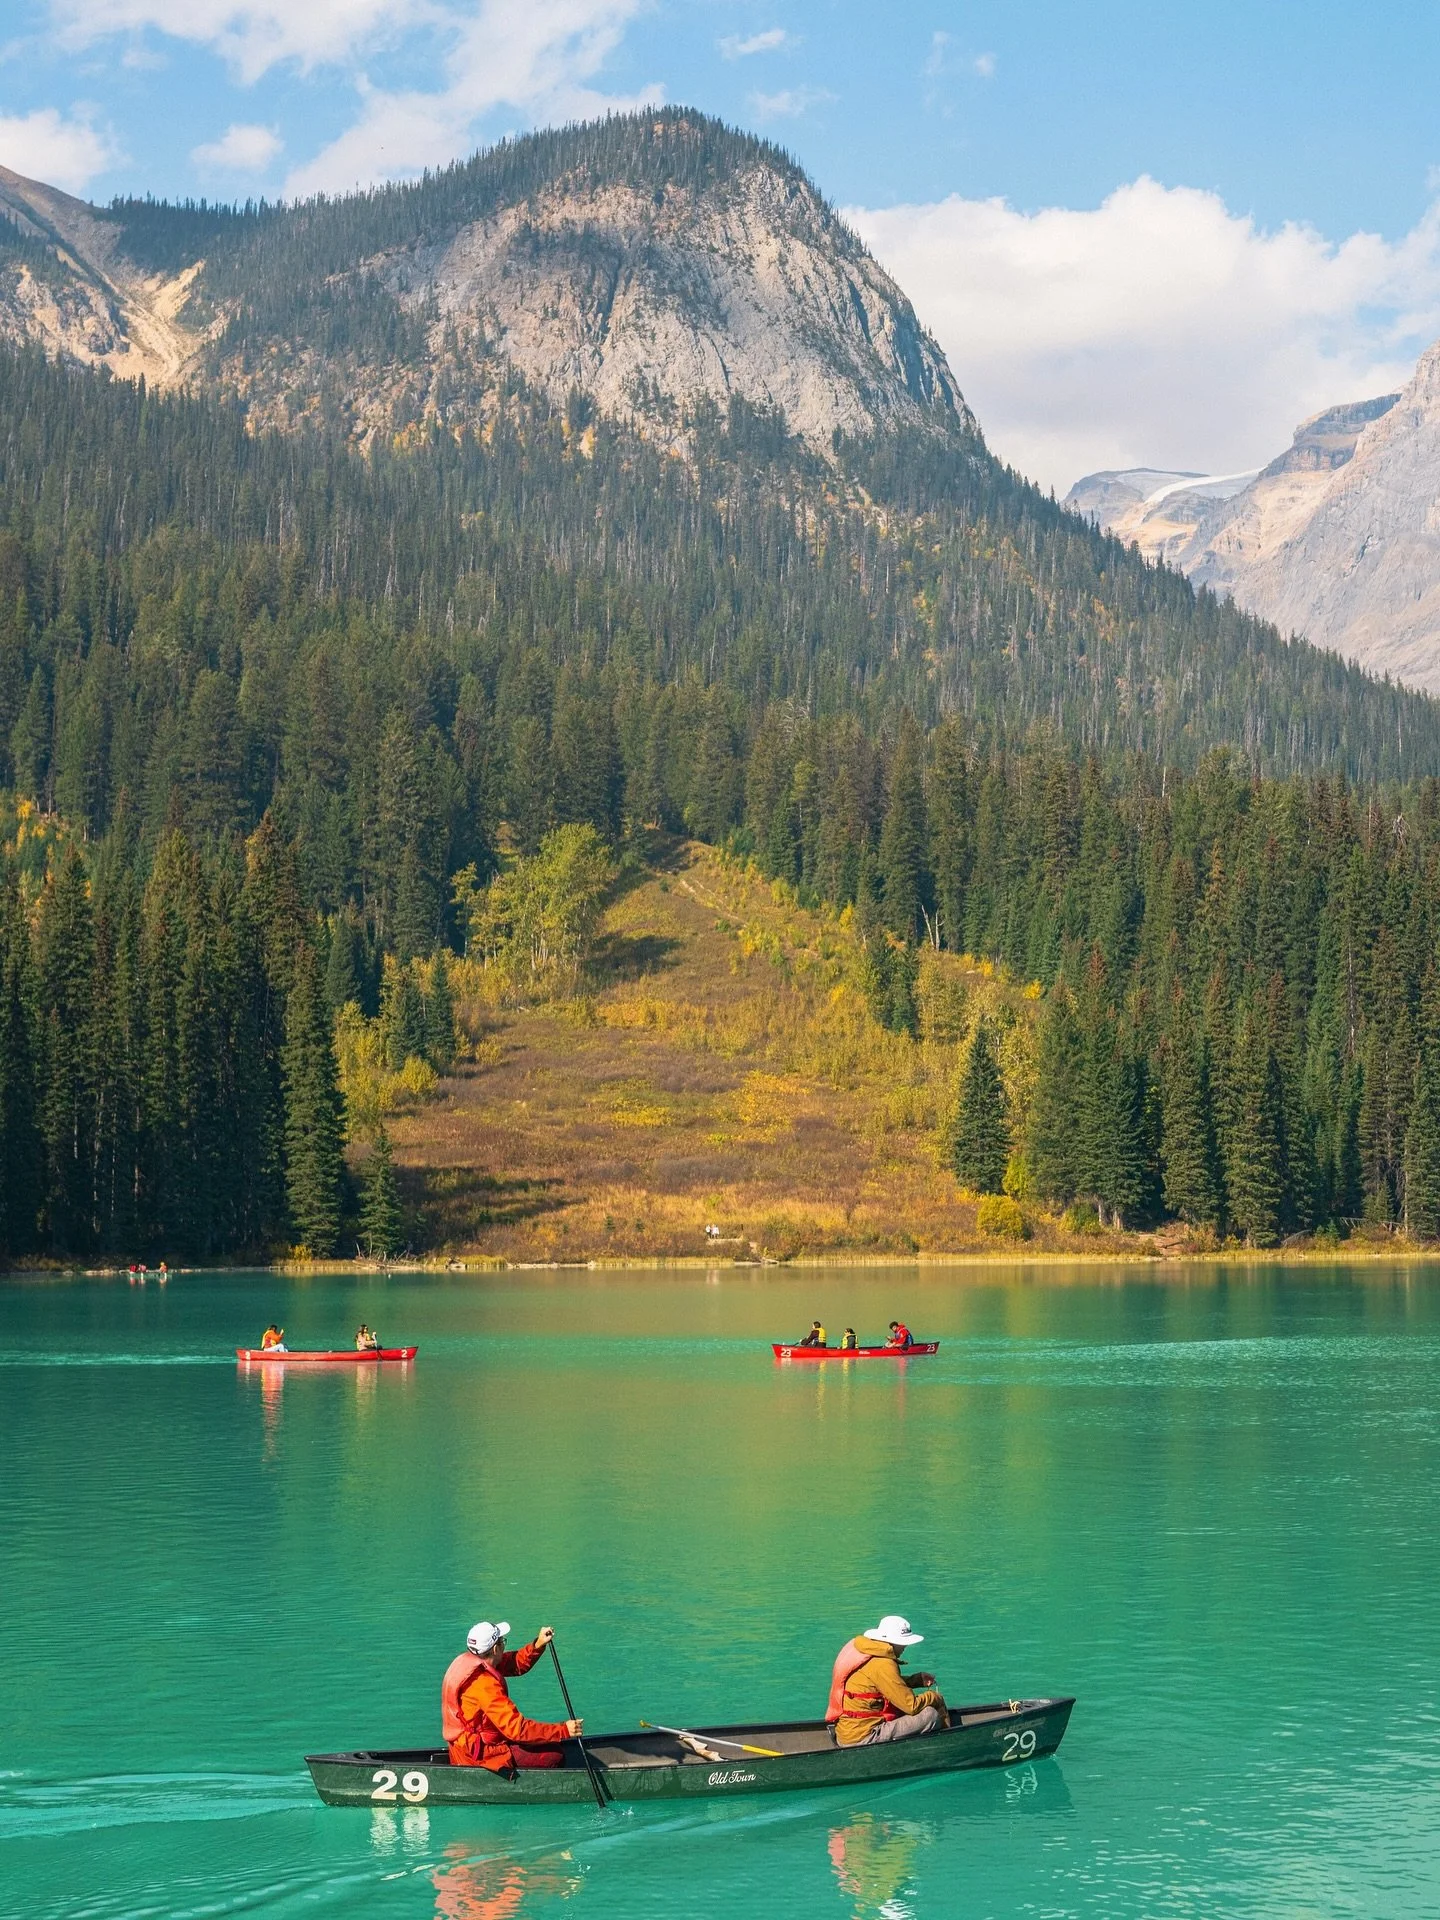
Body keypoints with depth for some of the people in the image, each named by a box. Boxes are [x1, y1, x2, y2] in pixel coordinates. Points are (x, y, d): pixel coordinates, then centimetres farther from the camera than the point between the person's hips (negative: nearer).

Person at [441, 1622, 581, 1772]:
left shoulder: (465, 1661, 1)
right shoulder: (484, 1683, -28)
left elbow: (515, 1664, 11)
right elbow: (516, 1728, -29)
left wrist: (538, 1645, -6)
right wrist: (563, 1730, -27)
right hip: (480, 1755, -10)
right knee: (555, 1755, -11)